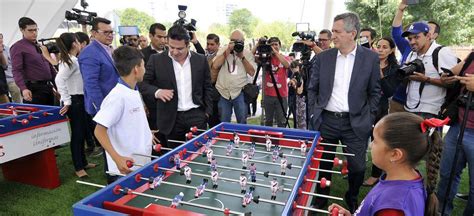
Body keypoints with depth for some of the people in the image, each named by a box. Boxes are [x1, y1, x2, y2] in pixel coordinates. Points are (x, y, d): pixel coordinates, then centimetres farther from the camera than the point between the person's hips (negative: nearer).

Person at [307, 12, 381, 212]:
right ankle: (320, 200, 34)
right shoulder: (322, 57, 1)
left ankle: (352, 200, 35)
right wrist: (313, 114, 3)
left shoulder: (370, 57, -1)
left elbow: (375, 92, 4)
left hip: (355, 123, -1)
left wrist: (369, 119, 0)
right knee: (323, 165, 11)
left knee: (357, 167, 6)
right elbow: (312, 89, 8)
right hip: (325, 121, 1)